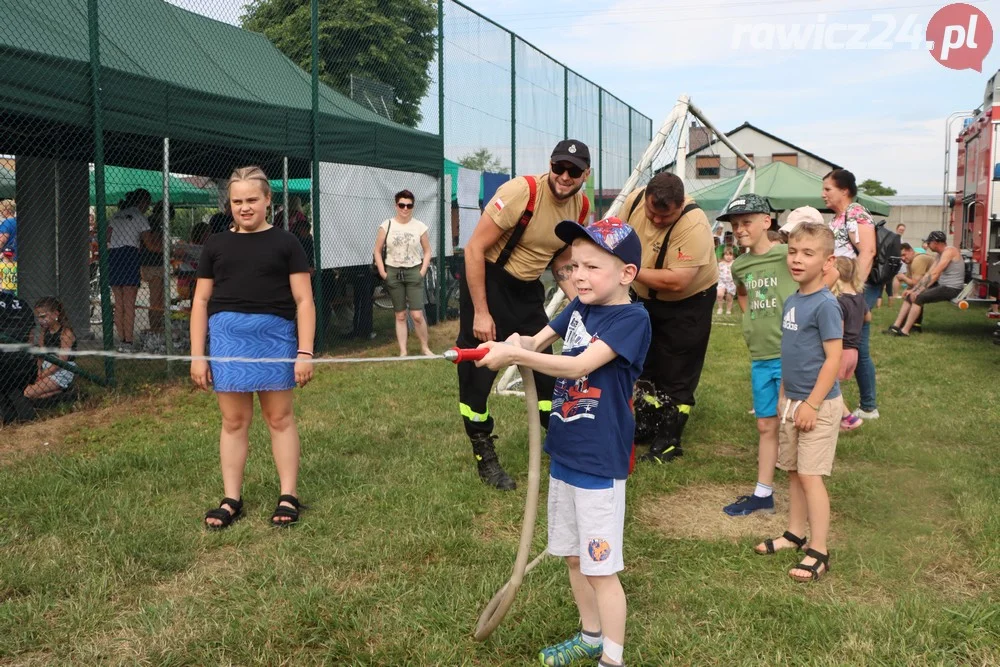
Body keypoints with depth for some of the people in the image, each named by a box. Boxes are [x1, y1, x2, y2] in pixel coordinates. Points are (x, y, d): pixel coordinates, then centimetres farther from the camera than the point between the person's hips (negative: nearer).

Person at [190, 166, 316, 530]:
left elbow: (304, 299, 0)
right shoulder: (216, 244, 10)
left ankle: (288, 496, 15)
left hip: (274, 336, -2)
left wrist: (305, 352, -7)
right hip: (227, 337, 2)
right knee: (234, 421, 8)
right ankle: (231, 500, 17)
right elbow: (201, 300, 11)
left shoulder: (285, 243, 3)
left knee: (279, 418, 6)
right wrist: (197, 355, 5)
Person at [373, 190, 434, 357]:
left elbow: (427, 251, 7)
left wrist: (423, 271, -3)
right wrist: (382, 273, -6)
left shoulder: (419, 227, -1)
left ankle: (425, 348, 12)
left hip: (414, 272, 0)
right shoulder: (386, 225, -2)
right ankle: (403, 352, 13)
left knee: (417, 315, -6)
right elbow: (378, 251, 2)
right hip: (393, 273, 1)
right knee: (400, 315, 6)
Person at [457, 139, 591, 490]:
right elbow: (474, 248, -21)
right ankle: (485, 457, 13)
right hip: (486, 281, -6)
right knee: (477, 371, -3)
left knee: (545, 366, 9)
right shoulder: (522, 191, -24)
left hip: (527, 289, 6)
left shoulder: (581, 206, -4)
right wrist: (480, 312, -20)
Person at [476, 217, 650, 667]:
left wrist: (515, 355, -27)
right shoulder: (579, 308, 6)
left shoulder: (632, 319, -17)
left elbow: (579, 365, -26)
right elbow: (539, 340, 2)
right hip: (562, 455, 8)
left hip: (600, 462, -8)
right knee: (573, 557, 20)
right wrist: (516, 344, -21)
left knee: (600, 568, 1)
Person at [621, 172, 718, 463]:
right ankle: (649, 428, 34)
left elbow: (677, 281, -38)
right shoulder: (634, 201, -15)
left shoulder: (693, 226, -34)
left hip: (688, 302, -7)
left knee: (677, 375, -1)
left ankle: (668, 443, 12)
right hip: (646, 297, 7)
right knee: (646, 366, 18)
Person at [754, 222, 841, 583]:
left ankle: (819, 552, 3)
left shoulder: (825, 304, -17)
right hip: (792, 401, 8)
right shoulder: (791, 302, 8)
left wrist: (811, 404, -19)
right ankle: (795, 533, 29)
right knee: (792, 470, 15)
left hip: (817, 404, -8)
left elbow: (833, 358, -19)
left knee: (809, 474, -5)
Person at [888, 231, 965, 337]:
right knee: (910, 295, 3)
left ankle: (905, 330, -21)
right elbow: (929, 273, 13)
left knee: (919, 297, -24)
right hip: (942, 286, 10)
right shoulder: (940, 254, 15)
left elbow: (934, 274, -21)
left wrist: (918, 291, -22)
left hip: (952, 289, -10)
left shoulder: (949, 251, -16)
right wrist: (913, 289, 5)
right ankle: (896, 326, -1)